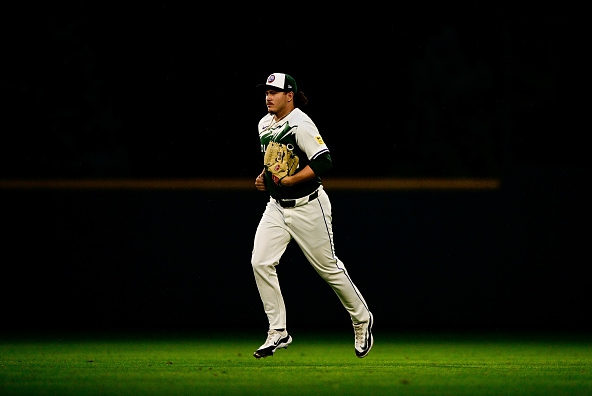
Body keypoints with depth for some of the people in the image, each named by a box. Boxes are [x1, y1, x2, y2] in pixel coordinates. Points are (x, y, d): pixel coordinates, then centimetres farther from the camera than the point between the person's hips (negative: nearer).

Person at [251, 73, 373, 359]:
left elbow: (324, 162, -26)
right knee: (260, 262, -9)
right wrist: (263, 176, 8)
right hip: (276, 206, 8)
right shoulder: (265, 124, 8)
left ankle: (361, 320, 25)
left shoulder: (300, 125, -18)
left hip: (307, 207, -8)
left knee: (328, 267, 4)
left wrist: (289, 180, -27)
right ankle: (278, 332, -3)